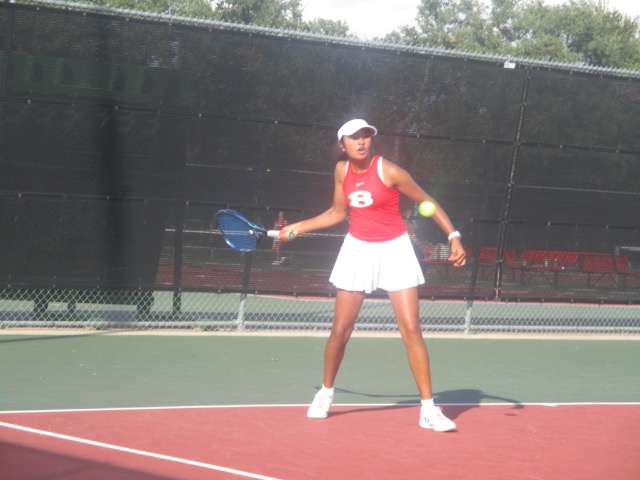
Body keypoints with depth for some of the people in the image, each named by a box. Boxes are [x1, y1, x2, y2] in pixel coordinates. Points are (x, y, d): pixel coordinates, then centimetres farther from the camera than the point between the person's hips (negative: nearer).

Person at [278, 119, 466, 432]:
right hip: (358, 250, 4)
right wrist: (298, 227, 13)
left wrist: (454, 237, -13)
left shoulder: (389, 172, -16)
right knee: (340, 330, 4)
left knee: (411, 330, -10)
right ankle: (325, 394, 26)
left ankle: (428, 409, -6)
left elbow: (427, 202, -6)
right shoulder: (342, 170, -1)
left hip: (394, 250, -3)